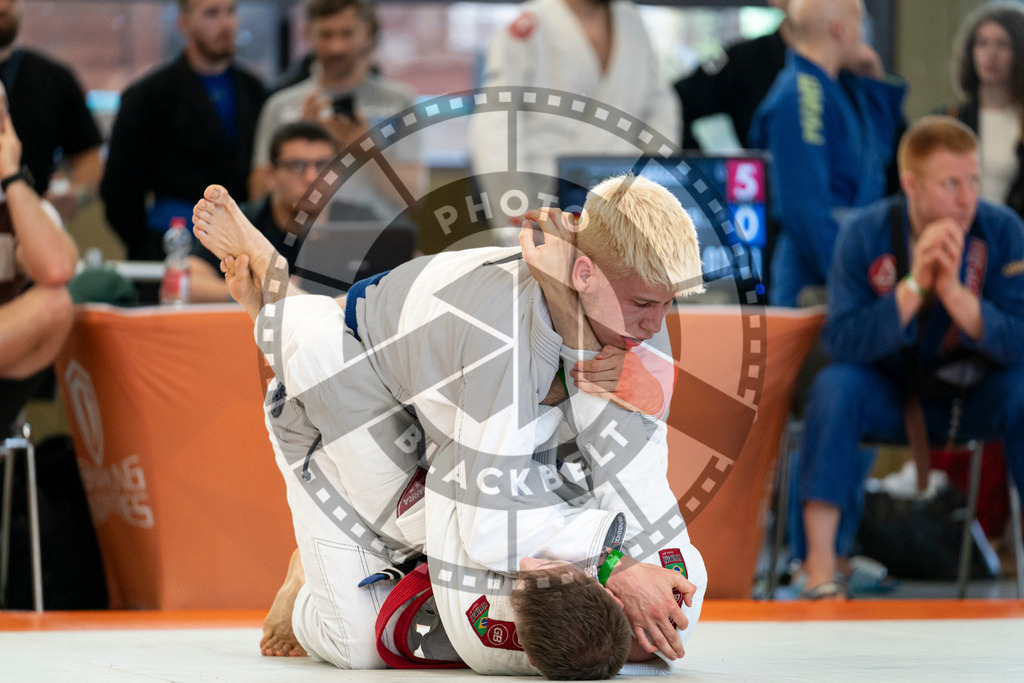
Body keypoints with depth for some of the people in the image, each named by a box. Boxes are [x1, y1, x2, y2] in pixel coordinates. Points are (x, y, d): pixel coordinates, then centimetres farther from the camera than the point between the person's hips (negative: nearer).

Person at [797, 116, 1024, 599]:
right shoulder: (865, 234, -13)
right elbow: (842, 344, -21)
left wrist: (955, 292, -32)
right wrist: (913, 287, -31)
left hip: (971, 398, 0)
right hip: (887, 394, 0)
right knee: (834, 387, -30)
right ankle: (820, 567, -30)